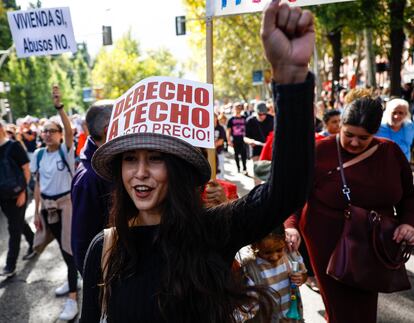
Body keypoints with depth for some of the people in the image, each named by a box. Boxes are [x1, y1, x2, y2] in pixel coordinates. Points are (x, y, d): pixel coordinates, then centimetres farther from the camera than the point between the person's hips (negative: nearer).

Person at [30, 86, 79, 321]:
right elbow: (38, 184, 7)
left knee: (69, 247, -4)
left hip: (66, 203, -5)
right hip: (47, 205, 5)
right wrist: (37, 211, 7)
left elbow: (70, 130, -31)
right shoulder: (39, 155, 3)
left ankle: (73, 298, 2)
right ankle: (73, 280, 38)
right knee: (62, 246, 18)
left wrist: (59, 106, -41)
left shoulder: (66, 150, -10)